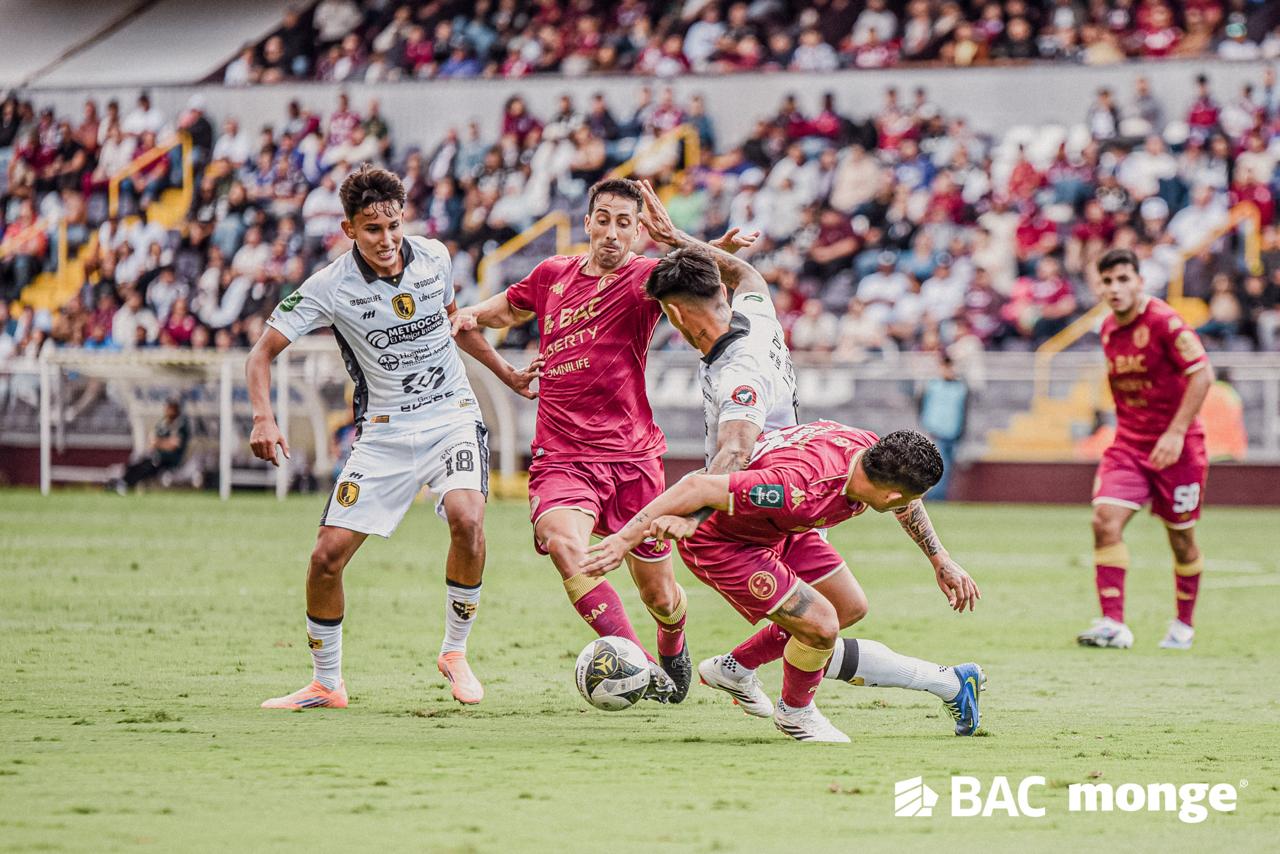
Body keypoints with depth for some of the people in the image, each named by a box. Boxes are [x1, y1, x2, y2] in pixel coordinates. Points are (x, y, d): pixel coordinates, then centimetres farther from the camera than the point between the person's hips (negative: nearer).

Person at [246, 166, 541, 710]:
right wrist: (263, 418, -26)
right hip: (383, 433, -1)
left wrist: (504, 372, 24)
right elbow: (263, 352, -9)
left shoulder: (434, 257, -2)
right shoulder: (330, 287, -12)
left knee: (467, 517, -28)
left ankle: (455, 652, -7)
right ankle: (326, 684, 13)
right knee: (327, 556, -9)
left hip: (452, 416, 1)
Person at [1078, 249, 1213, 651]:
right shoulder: (1108, 329, 6)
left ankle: (1184, 625, 26)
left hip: (1176, 446, -5)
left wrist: (1176, 432, -23)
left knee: (1181, 536, 6)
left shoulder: (1163, 321, -15)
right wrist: (1126, 426, 16)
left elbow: (1202, 374, -19)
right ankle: (1113, 624, -16)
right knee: (1105, 520, -15)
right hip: (1128, 443, 5)